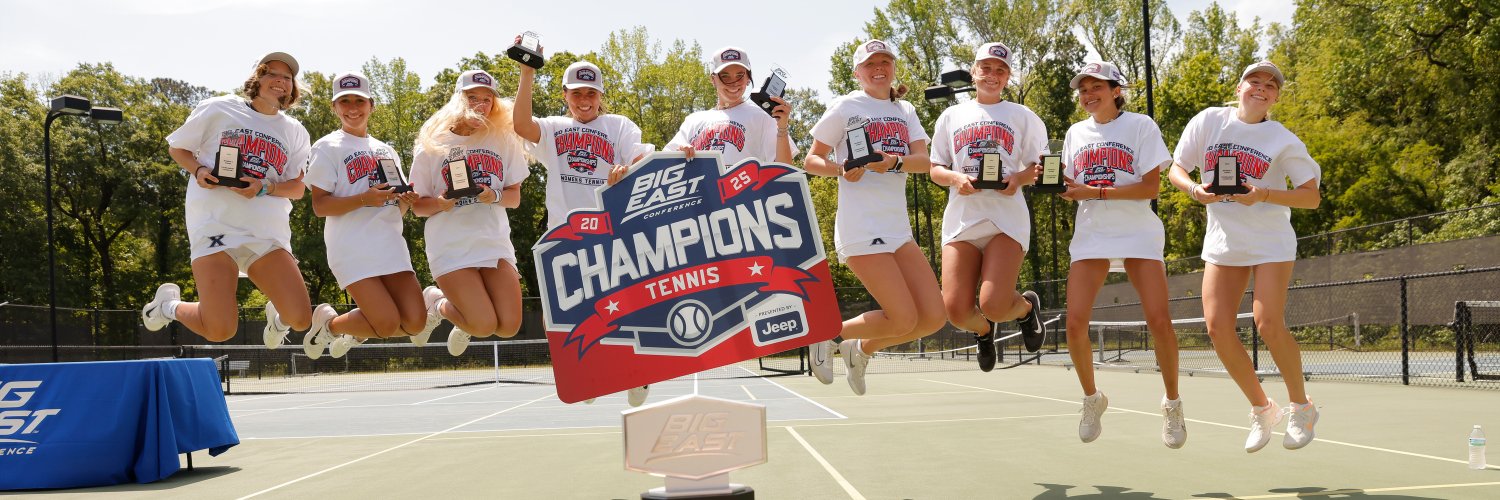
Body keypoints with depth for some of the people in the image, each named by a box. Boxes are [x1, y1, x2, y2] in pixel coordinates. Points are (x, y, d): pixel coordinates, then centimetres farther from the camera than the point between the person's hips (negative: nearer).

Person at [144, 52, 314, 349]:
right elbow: (177, 148, 15)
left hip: (267, 232, 3)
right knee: (220, 330, -15)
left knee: (300, 318, -14)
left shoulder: (295, 132, 13)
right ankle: (170, 305, 20)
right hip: (214, 222, -3)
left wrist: (264, 187, -9)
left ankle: (277, 315, 26)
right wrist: (198, 170, -7)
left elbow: (297, 188, 11)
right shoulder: (218, 109, 6)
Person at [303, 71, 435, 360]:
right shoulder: (328, 147, 2)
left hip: (391, 246, 6)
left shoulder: (386, 151, 19)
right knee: (388, 325, -15)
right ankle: (327, 322, 16)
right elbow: (320, 206, -8)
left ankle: (356, 331, 22)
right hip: (353, 249, -5)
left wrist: (406, 201, -1)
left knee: (415, 322, -8)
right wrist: (365, 199, -22)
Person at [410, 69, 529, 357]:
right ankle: (436, 302, 18)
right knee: (484, 326, -15)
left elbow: (515, 197, 9)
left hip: (494, 242, 3)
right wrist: (440, 203, -18)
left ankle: (465, 321, 27)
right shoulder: (433, 144, 0)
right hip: (451, 247, -3)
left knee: (509, 326, -9)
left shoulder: (503, 140, 6)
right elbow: (417, 205, 3)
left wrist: (496, 196, -12)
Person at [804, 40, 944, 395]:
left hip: (899, 228, 6)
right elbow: (812, 160, 2)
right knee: (904, 319, -13)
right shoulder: (846, 106, 1)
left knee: (933, 317, -2)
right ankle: (827, 333, 11)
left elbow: (923, 161, 2)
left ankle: (861, 349, 21)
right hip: (861, 229, -6)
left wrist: (893, 162, -19)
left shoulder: (905, 111, 16)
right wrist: (841, 170, -17)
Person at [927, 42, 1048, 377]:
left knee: (994, 305, -19)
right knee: (956, 310, -9)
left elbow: (1040, 168, 10)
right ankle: (983, 331, 28)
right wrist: (956, 178, -7)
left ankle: (1027, 307, 19)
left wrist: (1019, 178, -13)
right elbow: (935, 169, 15)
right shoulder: (951, 116, 16)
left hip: (1007, 216, -2)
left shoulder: (1023, 117, 12)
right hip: (962, 218, 2)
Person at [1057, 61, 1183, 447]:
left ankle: (1172, 403, 11)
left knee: (1159, 320, -12)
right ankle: (1092, 398, 14)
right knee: (1075, 322, -10)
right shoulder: (1076, 133, 10)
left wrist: (1095, 192, -19)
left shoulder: (1140, 126, -3)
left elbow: (1151, 186, -11)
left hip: (1138, 232, -3)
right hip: (1090, 235, 3)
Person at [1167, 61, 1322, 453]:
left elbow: (1311, 197, -5)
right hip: (1222, 243, 3)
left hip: (1270, 242, -3)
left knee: (1269, 325, -15)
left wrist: (1263, 195, -21)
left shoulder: (1283, 140, -5)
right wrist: (1194, 189, -17)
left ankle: (1301, 406, 10)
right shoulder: (1209, 121, 1)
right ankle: (1262, 409, 13)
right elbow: (1176, 169, 5)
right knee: (1218, 327, -7)